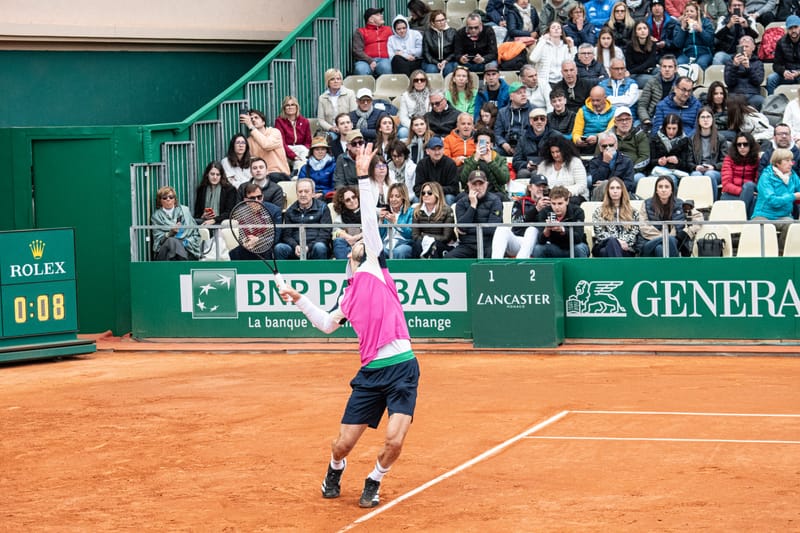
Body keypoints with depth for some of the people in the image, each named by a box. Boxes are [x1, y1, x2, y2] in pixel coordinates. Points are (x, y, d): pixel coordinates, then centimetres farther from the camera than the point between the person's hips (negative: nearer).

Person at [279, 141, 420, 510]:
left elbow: (369, 223, -2)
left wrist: (364, 177, -6)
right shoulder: (348, 297, 17)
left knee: (394, 441, -17)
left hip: (402, 367, -5)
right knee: (343, 444, 5)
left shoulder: (375, 270, 4)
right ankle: (335, 471, 40)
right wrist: (300, 301, 21)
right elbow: (326, 324, 31)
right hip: (371, 372, 5)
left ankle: (374, 482, 13)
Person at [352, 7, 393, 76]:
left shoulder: (388, 30, 27)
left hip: (384, 60, 2)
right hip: (366, 61, -2)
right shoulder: (360, 32, 15)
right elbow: (357, 51, 2)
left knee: (385, 67, -36)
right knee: (361, 69, -37)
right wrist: (370, 61, -13)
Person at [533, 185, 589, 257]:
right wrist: (546, 230, -43)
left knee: (580, 248, -33)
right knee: (538, 248, -24)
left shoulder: (577, 211, -19)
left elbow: (578, 238, -30)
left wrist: (562, 230, -49)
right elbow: (540, 241, -20)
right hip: (555, 248, 2)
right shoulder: (544, 213, -13)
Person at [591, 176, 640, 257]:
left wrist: (625, 242, -13)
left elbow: (634, 233, 10)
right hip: (603, 247, 0)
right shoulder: (599, 211, 18)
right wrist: (616, 241, -12)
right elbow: (599, 233, 5)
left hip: (626, 250, 0)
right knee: (612, 241, -40)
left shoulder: (632, 212, 21)